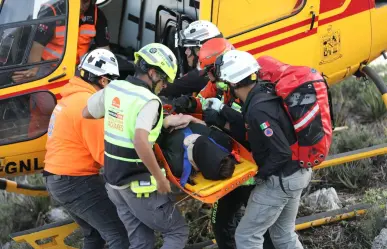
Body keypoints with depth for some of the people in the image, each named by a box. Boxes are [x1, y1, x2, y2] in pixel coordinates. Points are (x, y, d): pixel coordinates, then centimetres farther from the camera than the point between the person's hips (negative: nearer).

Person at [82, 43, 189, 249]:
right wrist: (160, 178, -23)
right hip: (139, 184, -7)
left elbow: (86, 113, 18)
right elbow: (140, 142, -32)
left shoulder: (113, 88, 3)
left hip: (114, 180, 8)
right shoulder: (149, 100, -19)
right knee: (177, 232, 6)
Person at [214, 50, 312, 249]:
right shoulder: (265, 93, 1)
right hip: (296, 174, 10)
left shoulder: (258, 109, -27)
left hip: (281, 180, -10)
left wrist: (258, 175, -15)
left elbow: (281, 153, -27)